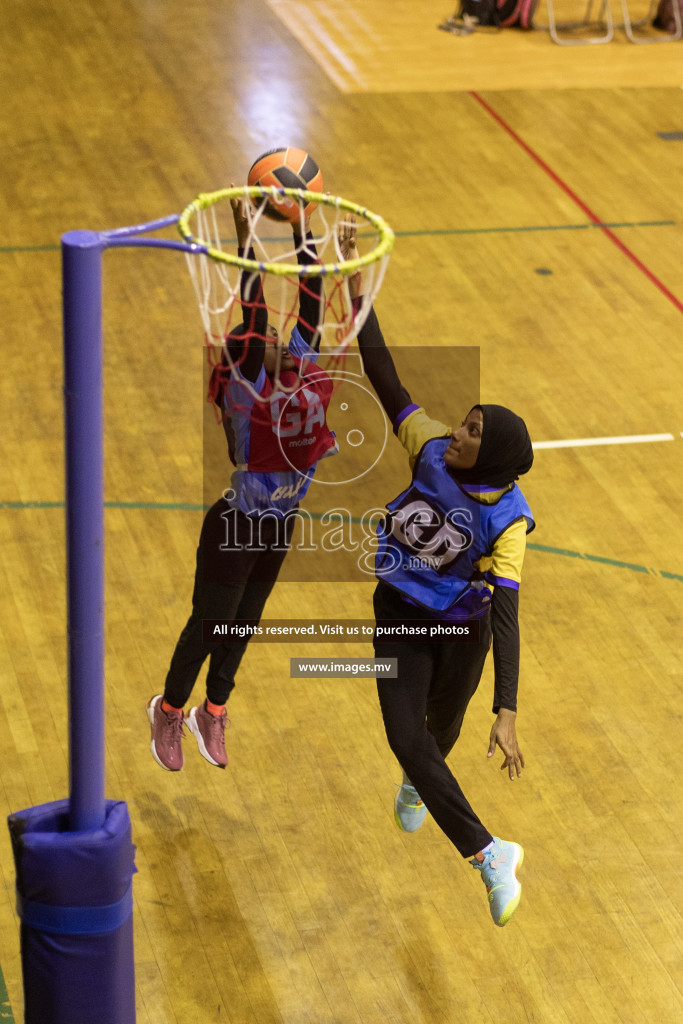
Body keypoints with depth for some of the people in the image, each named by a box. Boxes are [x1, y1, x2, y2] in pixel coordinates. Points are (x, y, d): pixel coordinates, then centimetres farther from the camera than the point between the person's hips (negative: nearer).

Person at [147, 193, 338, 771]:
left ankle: (212, 715, 37)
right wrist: (246, 237, -38)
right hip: (236, 525, -6)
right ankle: (168, 712, 29)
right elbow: (253, 313, -31)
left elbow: (310, 296, -9)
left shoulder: (304, 361, -4)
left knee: (244, 623, 19)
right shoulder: (244, 385, -19)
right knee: (210, 623, 6)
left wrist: (303, 225, -14)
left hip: (281, 523, 6)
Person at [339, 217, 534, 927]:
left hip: (461, 627, -2)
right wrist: (355, 282, -30)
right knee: (405, 730, -14)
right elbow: (381, 372, -22)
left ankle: (416, 784, 59)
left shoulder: (507, 521, -28)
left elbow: (505, 617, -32)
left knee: (441, 726, 22)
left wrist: (506, 715, -38)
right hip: (401, 611, 2)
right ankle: (487, 854, -12)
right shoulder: (430, 448, -19)